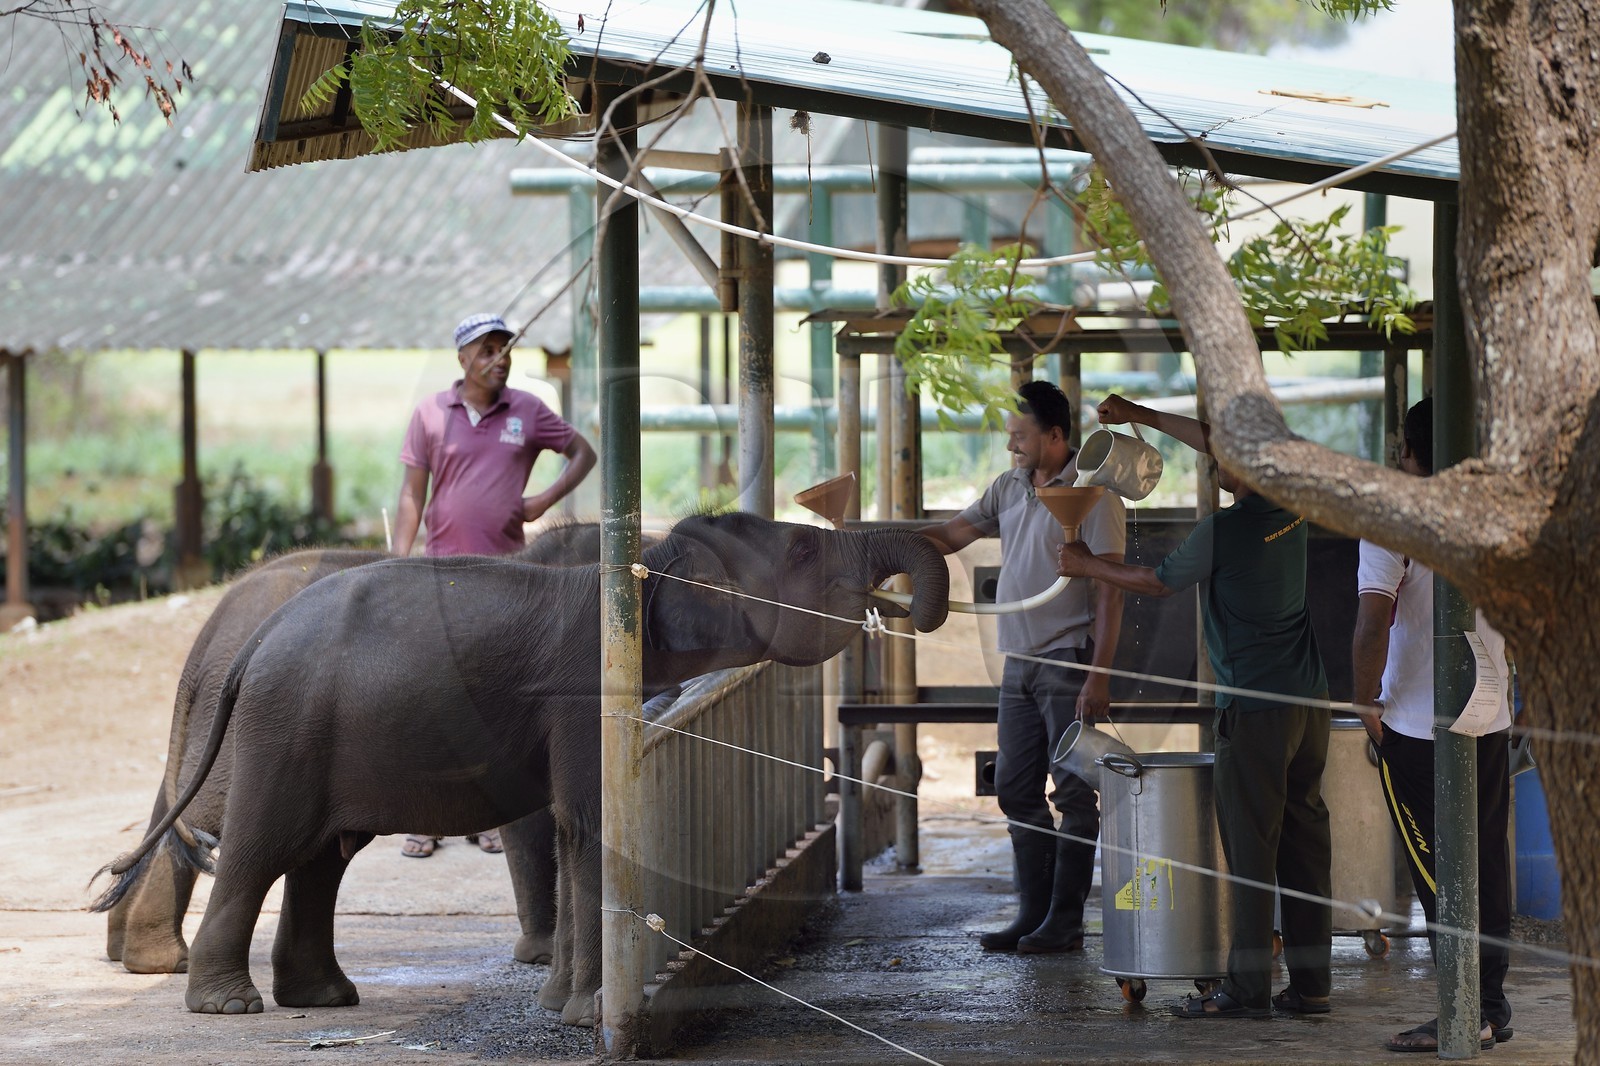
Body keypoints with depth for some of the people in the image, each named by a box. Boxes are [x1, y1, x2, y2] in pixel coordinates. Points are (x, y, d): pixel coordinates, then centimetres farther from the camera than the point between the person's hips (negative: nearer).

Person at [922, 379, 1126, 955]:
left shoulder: (1092, 493, -9)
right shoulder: (1009, 488, 12)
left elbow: (1111, 588, -13)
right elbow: (951, 534, 15)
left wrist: (1099, 675, -18)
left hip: (1069, 663, -8)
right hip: (1019, 665, 8)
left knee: (1072, 794, -4)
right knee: (1016, 790, 8)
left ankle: (1065, 922, -1)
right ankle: (1032, 913, 15)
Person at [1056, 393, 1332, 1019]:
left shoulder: (1221, 530, -15)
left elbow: (1158, 583, 2)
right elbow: (1215, 444, 21)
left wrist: (1089, 567, 18)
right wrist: (1143, 417, 29)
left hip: (1256, 707, -7)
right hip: (1310, 702, 8)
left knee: (1249, 846, -4)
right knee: (1304, 838, 9)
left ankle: (1248, 986, -3)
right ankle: (1311, 981, 11)